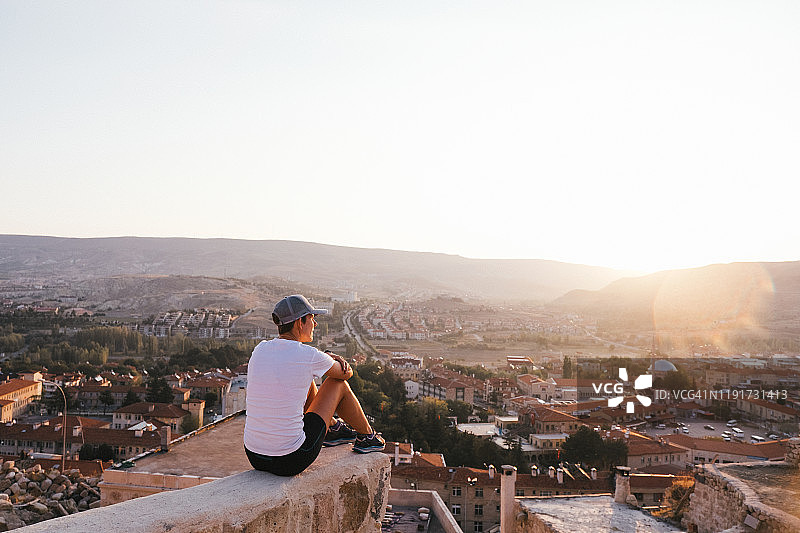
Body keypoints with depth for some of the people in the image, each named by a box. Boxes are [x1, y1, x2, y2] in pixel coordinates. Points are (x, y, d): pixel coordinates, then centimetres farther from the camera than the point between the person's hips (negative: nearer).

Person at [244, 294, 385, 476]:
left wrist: (329, 358, 11)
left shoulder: (260, 349, 3)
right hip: (291, 462, -6)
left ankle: (333, 428, 47)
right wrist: (333, 361, 27)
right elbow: (347, 372, 6)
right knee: (338, 382, 11)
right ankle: (367, 436, 34)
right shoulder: (309, 356, -14)